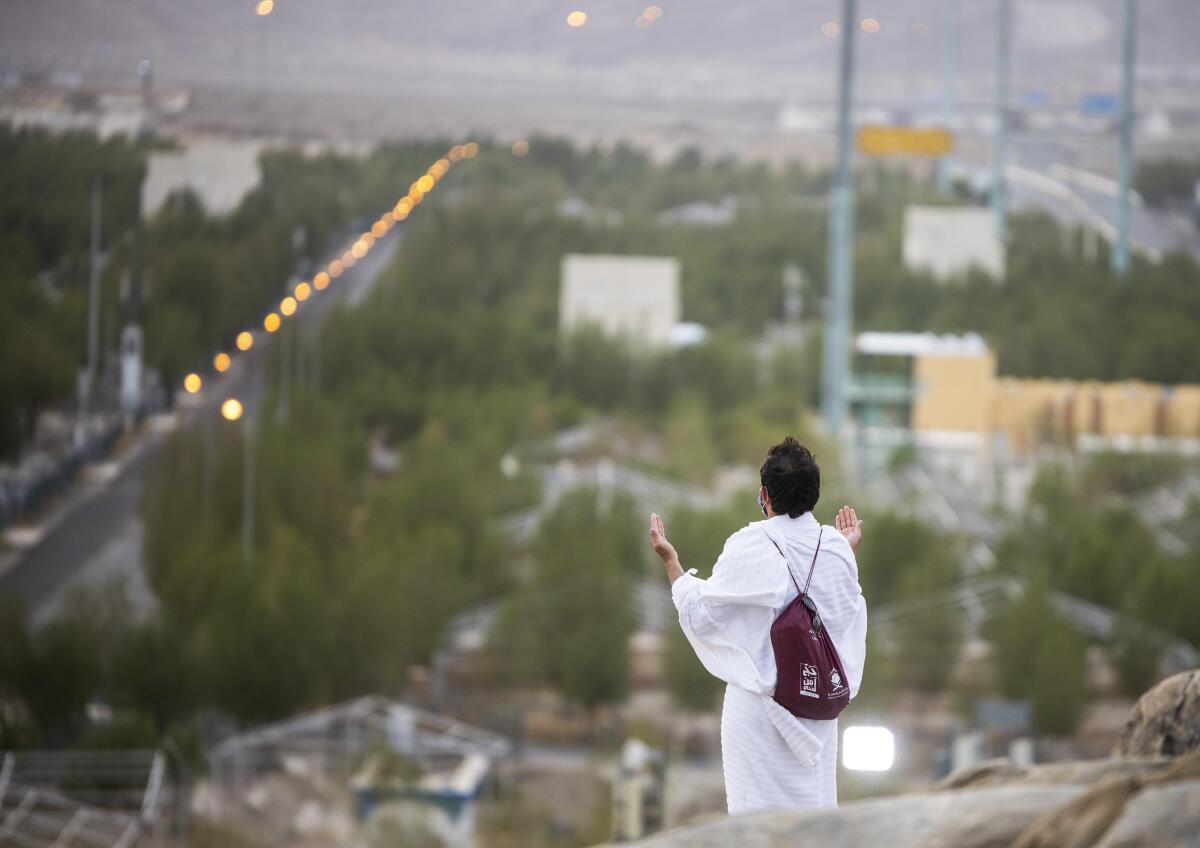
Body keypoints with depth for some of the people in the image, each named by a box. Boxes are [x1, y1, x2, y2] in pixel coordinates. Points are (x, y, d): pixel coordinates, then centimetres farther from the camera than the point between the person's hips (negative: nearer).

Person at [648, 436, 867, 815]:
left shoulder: (749, 547, -14)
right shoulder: (835, 548, -1)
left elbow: (700, 613, -8)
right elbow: (850, 616, 14)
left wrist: (671, 562, 5)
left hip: (761, 698, -4)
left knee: (756, 812, 0)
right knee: (816, 806, 10)